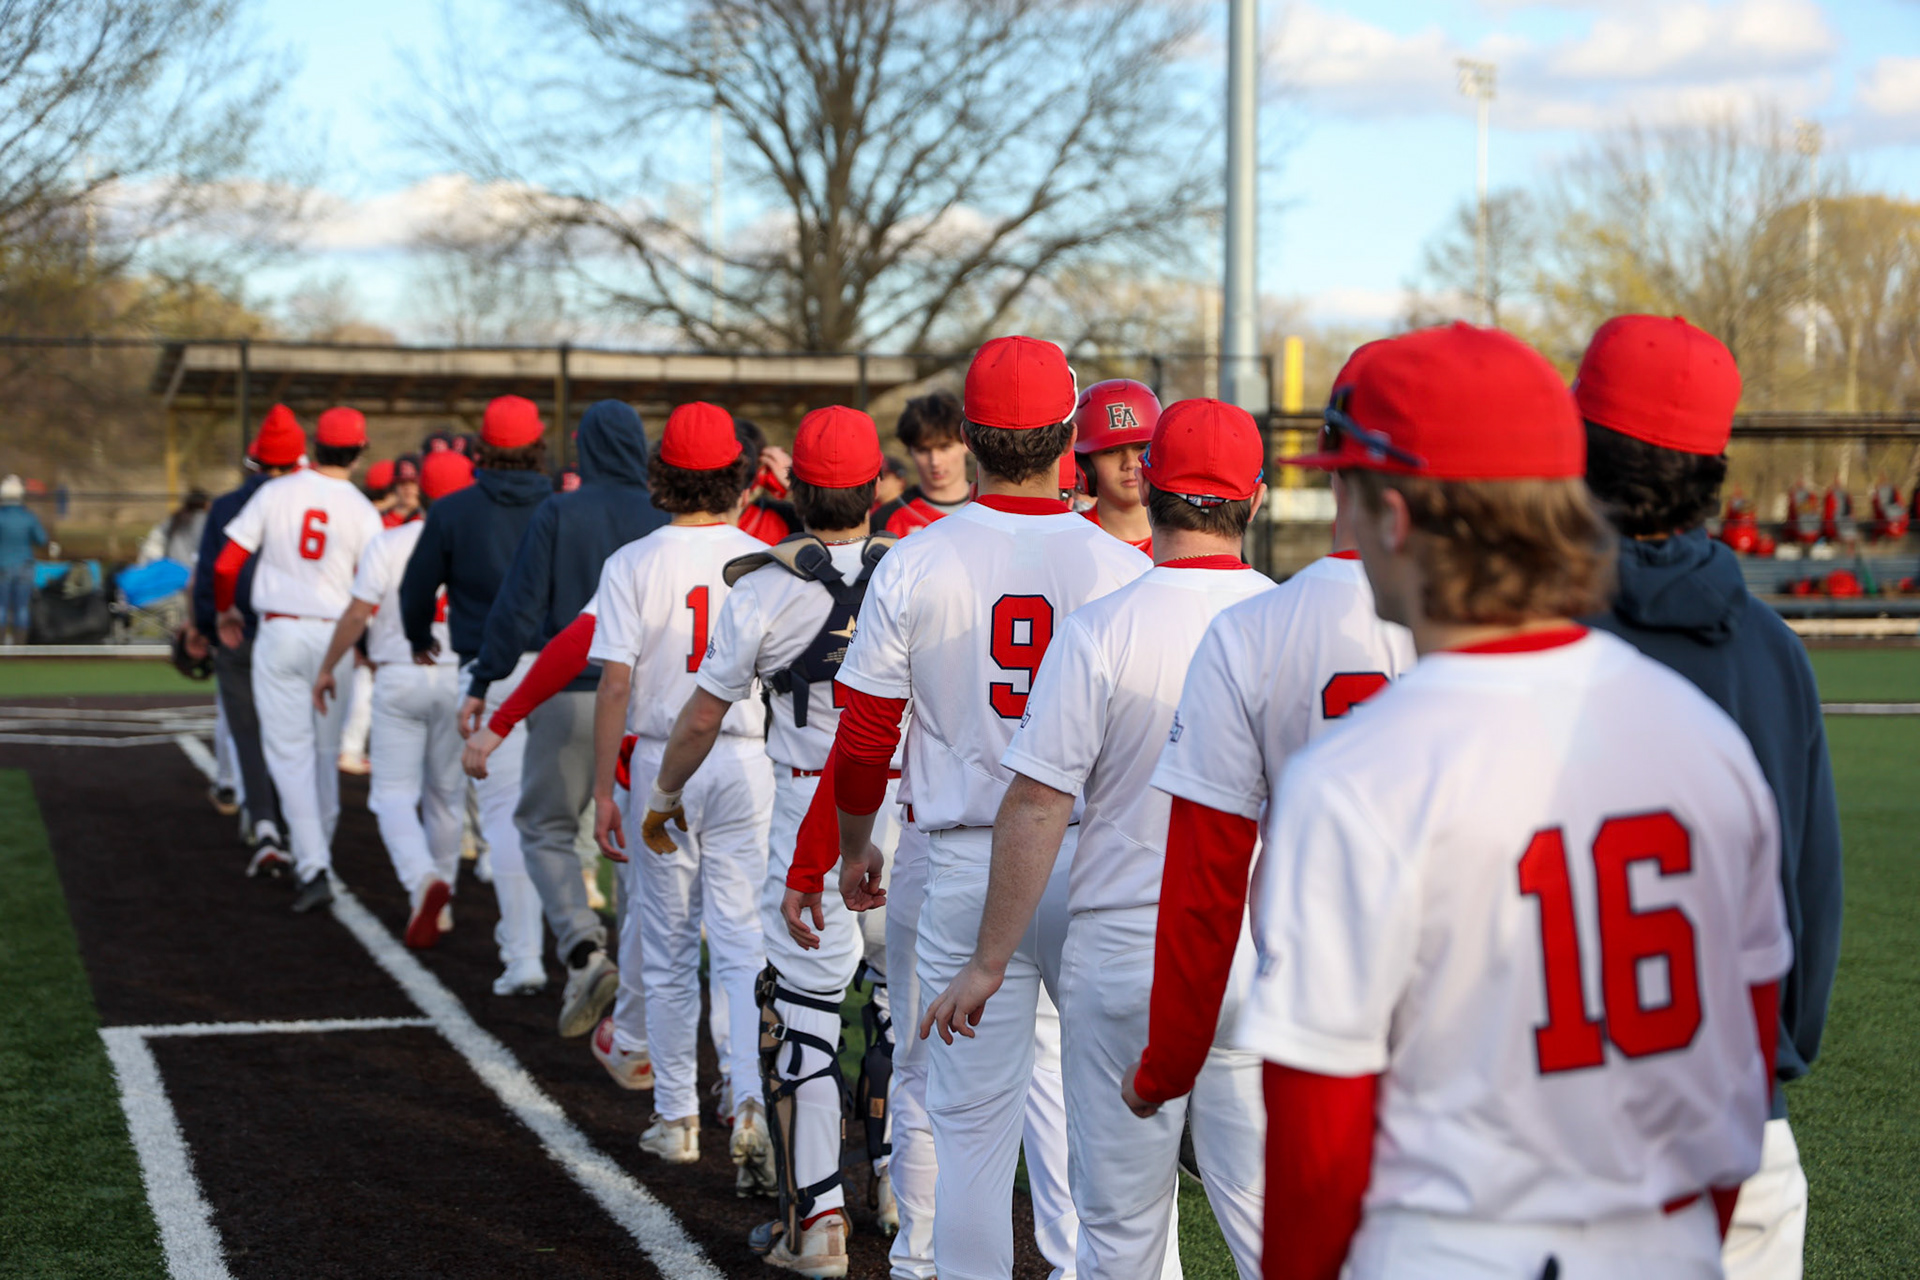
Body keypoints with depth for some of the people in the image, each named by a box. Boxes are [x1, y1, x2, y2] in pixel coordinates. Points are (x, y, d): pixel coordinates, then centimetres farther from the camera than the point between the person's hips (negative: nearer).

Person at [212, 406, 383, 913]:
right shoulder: (362, 511, -5)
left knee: (290, 752, -1)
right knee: (326, 751, 17)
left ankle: (313, 868, -12)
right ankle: (316, 854, 30)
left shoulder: (274, 494, -2)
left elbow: (226, 564, -1)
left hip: (279, 631, 0)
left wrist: (226, 611, 18)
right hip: (335, 637, 1)